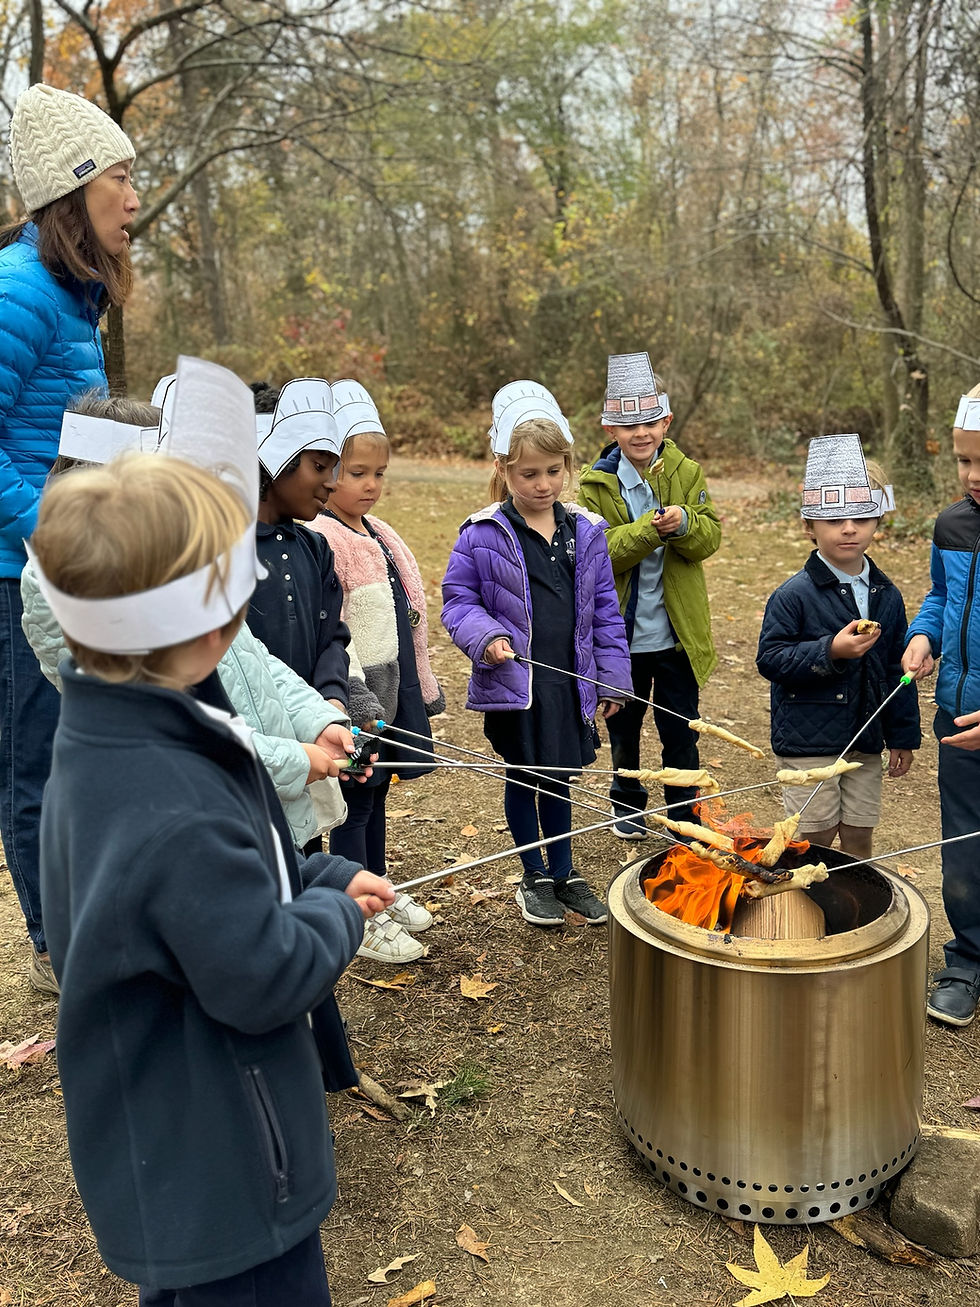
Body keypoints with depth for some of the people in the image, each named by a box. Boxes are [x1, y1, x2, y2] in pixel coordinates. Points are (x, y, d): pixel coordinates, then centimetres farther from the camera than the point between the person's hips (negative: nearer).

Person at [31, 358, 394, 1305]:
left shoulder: (112, 739, -5)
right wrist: (339, 915, -11)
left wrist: (325, 877, -1)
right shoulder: (173, 816, -37)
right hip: (219, 1178, -9)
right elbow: (270, 977, -28)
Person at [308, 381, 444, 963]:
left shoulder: (380, 534, 12)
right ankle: (361, 920, 17)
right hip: (357, 699, -8)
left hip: (392, 689, 8)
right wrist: (357, 702, -25)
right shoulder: (322, 538, -16)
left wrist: (423, 689, 18)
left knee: (376, 795, 20)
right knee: (354, 804, 4)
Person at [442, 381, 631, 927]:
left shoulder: (586, 531, 3)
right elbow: (458, 600, -2)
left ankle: (565, 873, 34)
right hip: (513, 681, -3)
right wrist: (485, 637, -21)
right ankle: (535, 877, 31)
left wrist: (614, 678, 6)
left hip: (571, 679, 3)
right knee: (523, 778, 12)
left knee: (559, 777, 16)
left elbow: (605, 610, 7)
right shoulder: (483, 534, -8)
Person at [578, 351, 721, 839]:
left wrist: (684, 523, -27)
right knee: (624, 726, 17)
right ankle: (627, 804, 38)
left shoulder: (688, 474, 0)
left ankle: (684, 814, 26)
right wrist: (648, 529, -30)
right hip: (621, 632, -1)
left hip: (678, 633, 1)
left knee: (681, 731, 9)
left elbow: (710, 537, -5)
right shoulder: (596, 484, -6)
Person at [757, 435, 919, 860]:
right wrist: (830, 651, -26)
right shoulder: (794, 595, -12)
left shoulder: (887, 596, 4)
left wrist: (903, 736, 11)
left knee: (859, 837, 14)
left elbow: (898, 669, 9)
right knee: (816, 837, 4)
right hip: (808, 740, -5)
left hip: (865, 739, 5)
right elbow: (770, 659, -15)